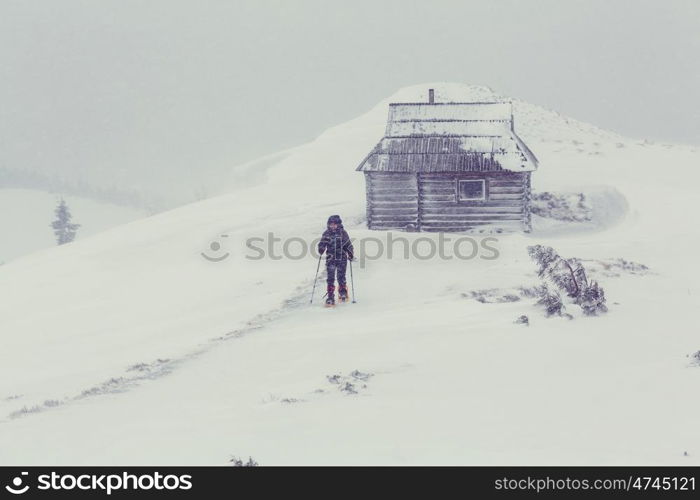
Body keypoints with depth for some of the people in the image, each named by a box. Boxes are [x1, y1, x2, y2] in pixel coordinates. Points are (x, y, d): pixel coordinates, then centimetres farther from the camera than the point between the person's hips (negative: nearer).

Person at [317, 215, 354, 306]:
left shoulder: (343, 233, 3)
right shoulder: (326, 233, 6)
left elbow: (348, 245, 8)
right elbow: (322, 244, 9)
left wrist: (350, 254, 0)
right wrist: (321, 249, -12)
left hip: (342, 258, -1)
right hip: (330, 259, 1)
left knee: (341, 277, 1)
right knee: (330, 278, -5)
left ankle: (343, 294, 24)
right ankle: (330, 296, -3)